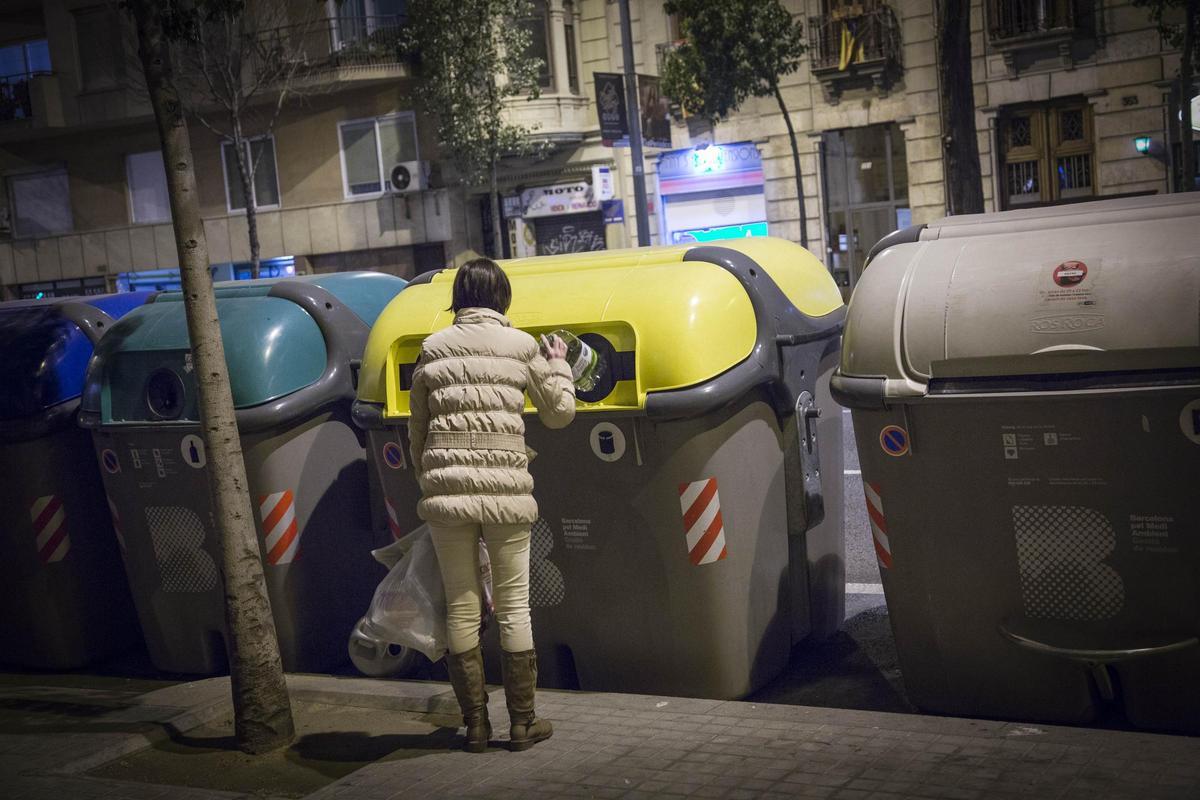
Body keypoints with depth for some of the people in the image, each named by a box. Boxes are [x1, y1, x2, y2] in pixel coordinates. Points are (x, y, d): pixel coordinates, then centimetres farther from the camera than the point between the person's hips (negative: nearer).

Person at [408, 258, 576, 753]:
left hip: (446, 493, 2)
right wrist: (559, 365, 26)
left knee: (461, 608, 8)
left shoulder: (433, 349, 8)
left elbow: (417, 429, 12)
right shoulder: (522, 346, 2)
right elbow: (559, 414, 11)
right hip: (505, 493, -2)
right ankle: (522, 723, 14)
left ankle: (475, 725, 14)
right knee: (513, 606, 8)